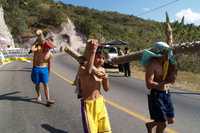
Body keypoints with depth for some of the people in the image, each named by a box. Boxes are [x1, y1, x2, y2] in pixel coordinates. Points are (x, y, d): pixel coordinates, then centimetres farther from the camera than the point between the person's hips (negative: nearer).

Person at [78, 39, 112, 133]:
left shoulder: (102, 70, 1)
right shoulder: (83, 68, -18)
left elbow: (106, 89, 6)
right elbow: (87, 72, -45)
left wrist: (106, 78, -14)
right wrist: (92, 52, -47)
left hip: (100, 102, 6)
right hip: (88, 104, -6)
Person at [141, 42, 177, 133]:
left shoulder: (166, 63, 5)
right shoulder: (152, 65, -18)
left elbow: (171, 80, 8)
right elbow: (149, 85, -26)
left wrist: (173, 67, -7)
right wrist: (165, 82, -33)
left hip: (166, 94, 8)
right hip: (156, 95, -8)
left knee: (171, 120, 17)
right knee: (163, 123, -1)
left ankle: (150, 124, 38)